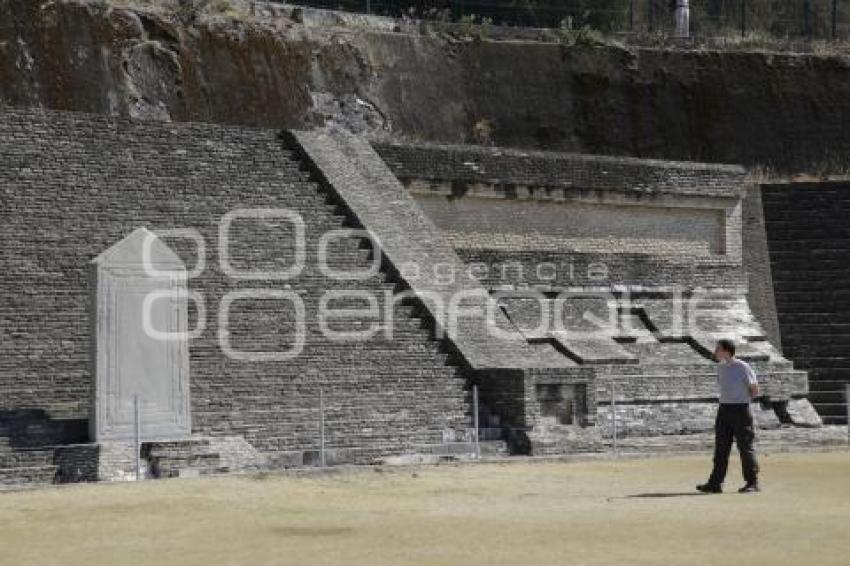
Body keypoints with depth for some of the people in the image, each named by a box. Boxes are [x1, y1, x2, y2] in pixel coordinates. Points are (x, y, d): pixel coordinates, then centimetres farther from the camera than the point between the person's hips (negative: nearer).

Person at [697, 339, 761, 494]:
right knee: (721, 446, 5)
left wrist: (741, 401, 2)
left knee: (745, 446, -2)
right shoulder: (720, 367, 10)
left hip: (740, 410, -7)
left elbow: (755, 391, -4)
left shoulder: (743, 367, -11)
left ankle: (753, 482, 5)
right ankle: (715, 483, 7)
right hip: (724, 410, 7)